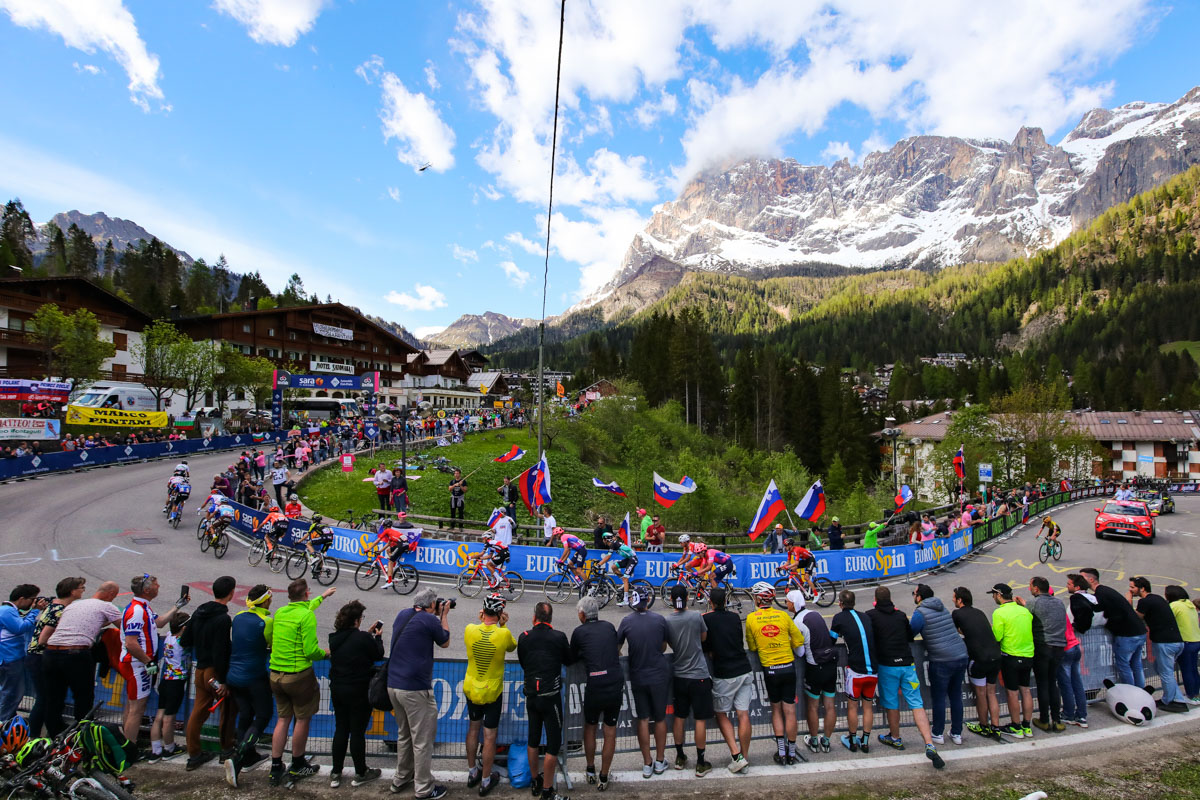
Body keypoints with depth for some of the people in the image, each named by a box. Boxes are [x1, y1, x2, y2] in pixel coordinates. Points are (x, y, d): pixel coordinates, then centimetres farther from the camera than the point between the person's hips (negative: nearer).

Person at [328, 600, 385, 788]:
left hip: (337, 690, 6)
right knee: (357, 732, 5)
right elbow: (378, 655, -7)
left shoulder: (335, 638, 0)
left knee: (340, 729, 17)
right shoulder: (363, 638, -21)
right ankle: (360, 774, 19)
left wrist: (368, 634, 13)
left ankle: (335, 774, 25)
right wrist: (378, 636, 6)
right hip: (358, 692, -6)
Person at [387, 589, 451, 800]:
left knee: (404, 735, 23)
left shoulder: (402, 615, 7)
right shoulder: (430, 620, -14)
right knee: (422, 740, 4)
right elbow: (445, 642, 4)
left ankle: (400, 779, 35)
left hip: (393, 685, 8)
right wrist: (443, 615, 11)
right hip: (415, 689, -8)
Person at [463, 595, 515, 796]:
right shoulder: (504, 634, -23)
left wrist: (481, 621, 5)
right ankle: (486, 781, 23)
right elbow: (511, 648, 0)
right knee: (490, 736, 11)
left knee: (473, 729, 22)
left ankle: (472, 773, 36)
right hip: (492, 692, -3)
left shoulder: (470, 630, -16)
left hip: (471, 689, 3)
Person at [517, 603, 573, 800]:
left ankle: (536, 780, 35)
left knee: (533, 739, 20)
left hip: (531, 695, 5)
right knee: (553, 743, 4)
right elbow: (569, 660, 3)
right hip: (550, 696, -5)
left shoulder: (524, 637, -3)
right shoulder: (559, 637, -12)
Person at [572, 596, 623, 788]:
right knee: (610, 732, 14)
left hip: (595, 687, -3)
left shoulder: (579, 632, -1)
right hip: (616, 684, 3)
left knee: (590, 728, 21)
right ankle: (603, 778, 23)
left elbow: (572, 657, 11)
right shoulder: (609, 626, 9)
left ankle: (590, 771, 34)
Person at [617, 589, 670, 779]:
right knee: (660, 718, 14)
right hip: (659, 674, 0)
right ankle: (660, 761, 23)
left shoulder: (627, 621, -10)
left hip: (638, 676, 0)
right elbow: (664, 646, 5)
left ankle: (647, 764, 16)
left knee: (643, 719, 10)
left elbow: (617, 647, -1)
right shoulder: (659, 619, -8)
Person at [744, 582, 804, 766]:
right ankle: (791, 752, 17)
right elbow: (799, 641, 2)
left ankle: (781, 752, 12)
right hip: (788, 666, 1)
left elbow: (752, 647, 2)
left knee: (776, 710, 15)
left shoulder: (751, 618, -6)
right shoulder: (783, 615, -4)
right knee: (789, 711, 9)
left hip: (769, 669, -1)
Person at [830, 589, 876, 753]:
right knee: (868, 706, 17)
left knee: (852, 706, 12)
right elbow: (872, 637, 19)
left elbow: (831, 640, 4)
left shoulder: (840, 617, -3)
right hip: (873, 669, 4)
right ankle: (865, 741, 23)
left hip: (855, 670, -4)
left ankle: (852, 741, 22)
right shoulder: (866, 616, 9)